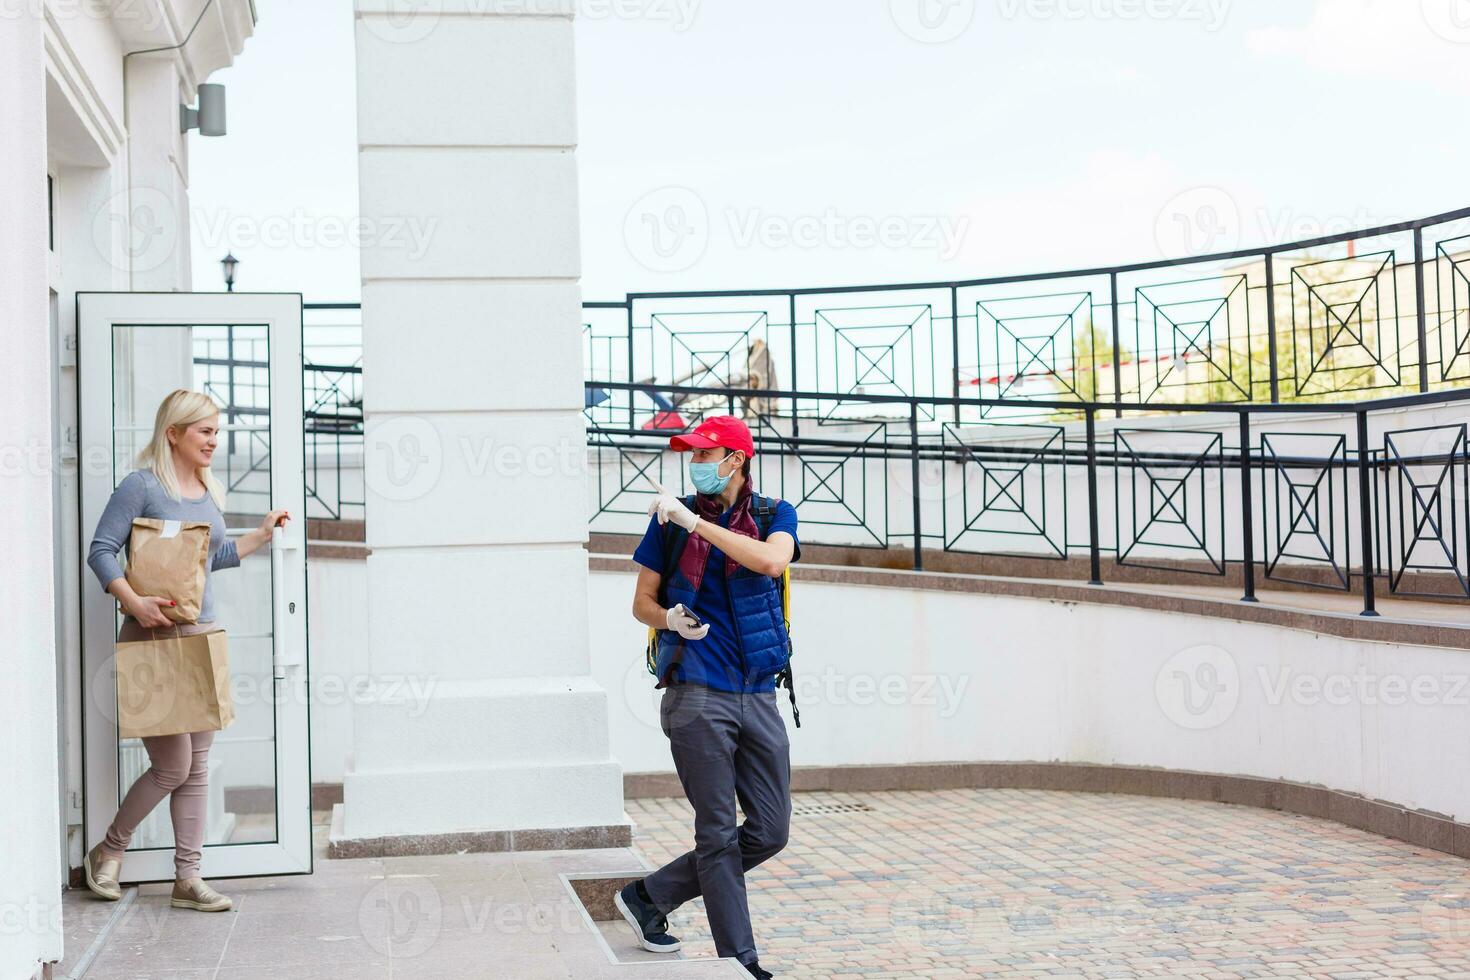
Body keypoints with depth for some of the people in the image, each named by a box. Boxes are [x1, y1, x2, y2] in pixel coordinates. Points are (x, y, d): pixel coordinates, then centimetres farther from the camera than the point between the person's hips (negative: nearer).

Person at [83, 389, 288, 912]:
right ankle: (107, 852, 17)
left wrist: (262, 533, 20)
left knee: (197, 767, 6)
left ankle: (187, 877, 12)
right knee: (171, 766, -5)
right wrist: (133, 602, -25)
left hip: (201, 634, 7)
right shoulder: (141, 486, -9)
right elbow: (101, 551, -13)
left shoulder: (210, 491, 13)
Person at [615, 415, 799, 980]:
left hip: (758, 697, 3)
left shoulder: (774, 515, 6)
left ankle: (649, 896, 19)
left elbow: (772, 560, -17)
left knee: (770, 831, 5)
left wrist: (695, 520, -17)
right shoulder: (671, 520, 5)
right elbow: (642, 603, 10)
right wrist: (669, 619, -13)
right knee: (718, 834, -3)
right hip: (698, 695, -3)